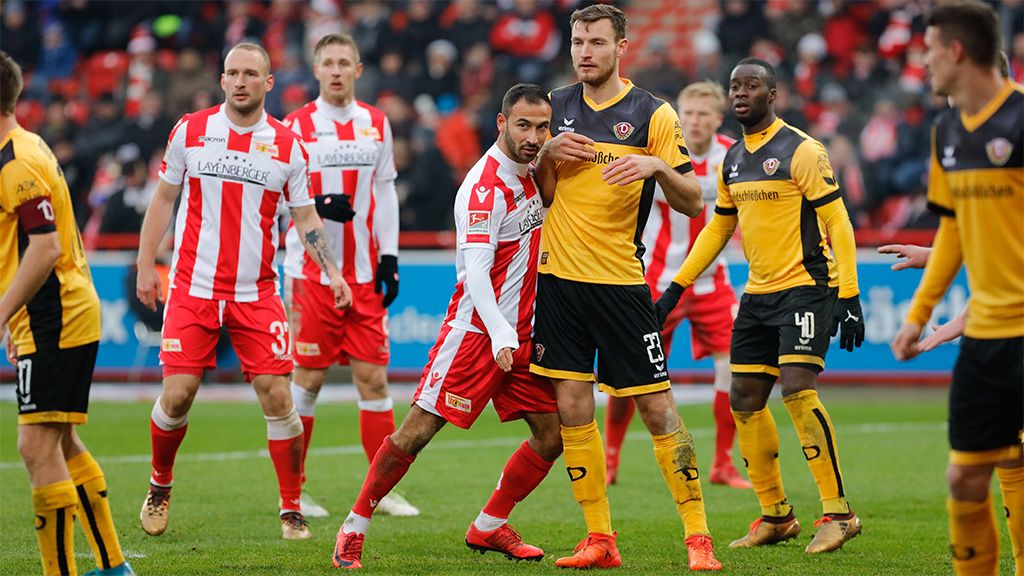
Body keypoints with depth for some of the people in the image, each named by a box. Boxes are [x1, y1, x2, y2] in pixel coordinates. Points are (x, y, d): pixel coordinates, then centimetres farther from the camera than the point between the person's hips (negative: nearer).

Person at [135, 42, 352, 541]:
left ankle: (291, 510, 6)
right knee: (176, 397, -6)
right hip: (192, 289, 0)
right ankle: (160, 486, 21)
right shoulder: (190, 130, 2)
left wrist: (331, 270, -3)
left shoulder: (287, 145, 3)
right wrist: (145, 266, 7)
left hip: (256, 293, 0)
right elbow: (163, 199, 10)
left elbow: (306, 218, 10)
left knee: (277, 400, -6)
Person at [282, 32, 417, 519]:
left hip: (364, 274, 4)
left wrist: (390, 257, 6)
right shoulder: (296, 126, -2)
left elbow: (385, 192, 14)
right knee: (308, 378, -1)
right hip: (313, 272, -3)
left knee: (373, 377, 3)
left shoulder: (376, 124, 11)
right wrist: (318, 206, -19)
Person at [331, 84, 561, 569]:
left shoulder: (533, 175, 9)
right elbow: (475, 271, -25)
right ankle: (353, 530, 2)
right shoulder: (484, 187, -17)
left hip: (521, 335, 8)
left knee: (553, 434, 3)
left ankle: (488, 528, 17)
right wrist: (500, 333, -36)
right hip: (476, 330, -8)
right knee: (417, 430, -9)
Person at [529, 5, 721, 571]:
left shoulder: (652, 114, -3)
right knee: (572, 407, 1)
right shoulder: (556, 106, 9)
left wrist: (656, 166, -23)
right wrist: (545, 155, -4)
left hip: (620, 280, -4)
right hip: (559, 274, 4)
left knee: (657, 407, -5)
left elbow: (692, 202, -4)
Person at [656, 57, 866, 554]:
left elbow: (837, 223, -12)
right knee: (745, 400, 6)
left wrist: (849, 297, -18)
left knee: (796, 388, -20)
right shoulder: (732, 161, 12)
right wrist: (676, 287, 19)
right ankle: (776, 517, 18)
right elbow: (718, 227, 23)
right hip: (757, 293, 8)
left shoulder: (801, 151, -10)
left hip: (806, 287, -8)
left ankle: (838, 512, -13)